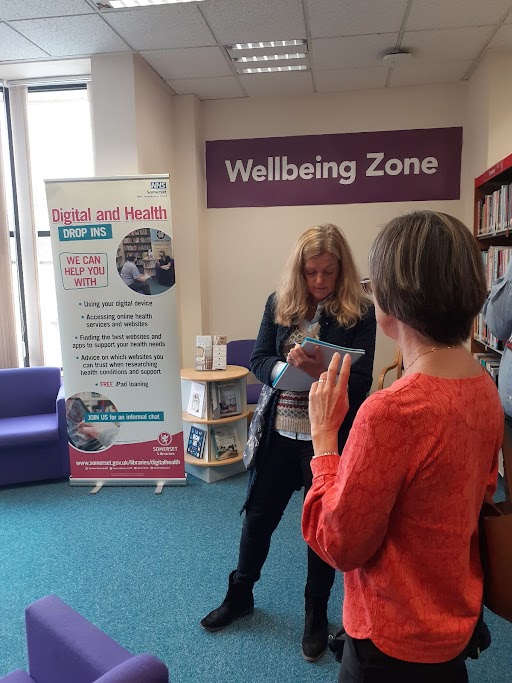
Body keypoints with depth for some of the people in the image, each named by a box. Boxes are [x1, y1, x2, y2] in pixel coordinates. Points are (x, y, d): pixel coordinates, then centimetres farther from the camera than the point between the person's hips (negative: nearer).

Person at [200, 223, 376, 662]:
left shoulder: (360, 313, -9)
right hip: (278, 433, 3)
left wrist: (320, 371, -32)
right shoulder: (279, 304, 1)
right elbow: (258, 361, -1)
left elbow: (362, 382, -13)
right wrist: (285, 367, -23)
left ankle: (316, 614, 39)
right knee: (258, 515, 17)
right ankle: (240, 595, 43)